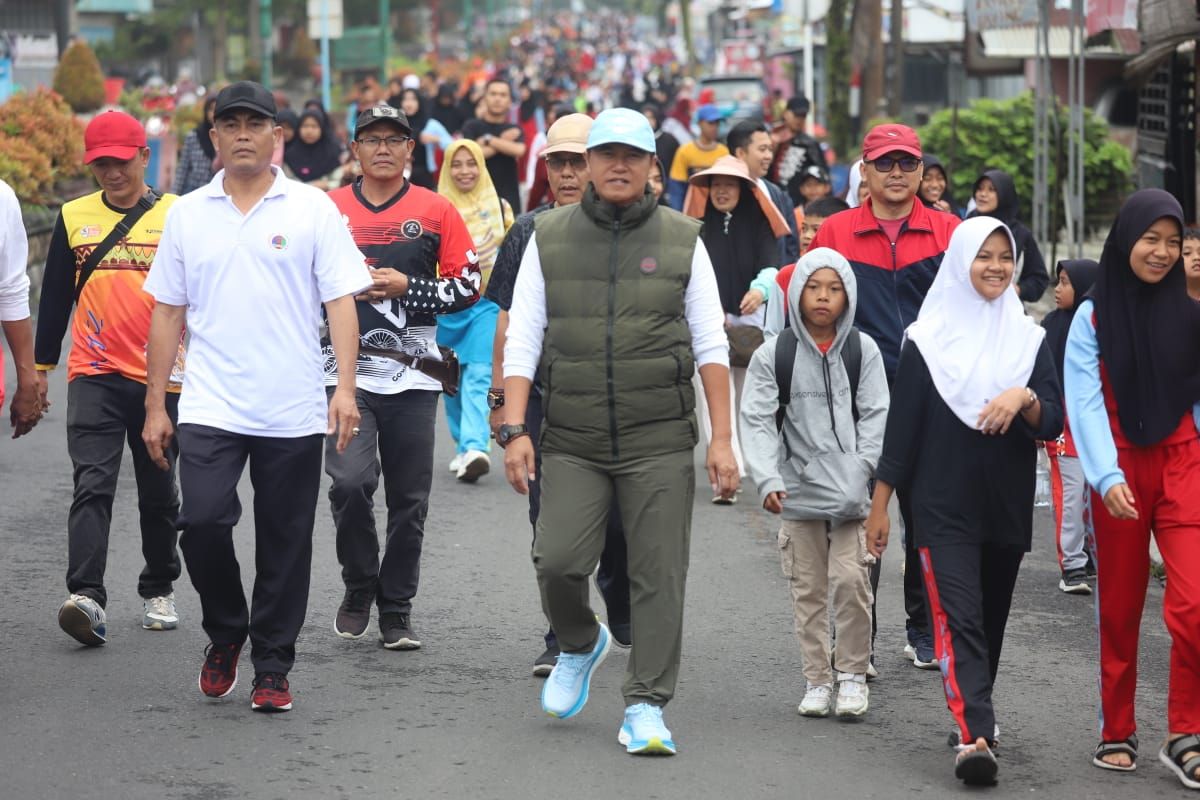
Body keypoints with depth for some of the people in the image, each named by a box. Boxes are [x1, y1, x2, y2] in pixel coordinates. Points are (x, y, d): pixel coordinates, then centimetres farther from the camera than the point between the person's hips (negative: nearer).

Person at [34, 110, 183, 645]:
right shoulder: (74, 218, 7)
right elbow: (55, 296, 12)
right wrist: (41, 368, 13)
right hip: (94, 378, 0)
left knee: (158, 494, 12)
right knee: (92, 486, -14)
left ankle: (159, 591, 28)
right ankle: (86, 596, -24)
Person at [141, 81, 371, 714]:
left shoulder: (312, 209, 3)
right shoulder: (187, 214, 9)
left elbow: (341, 300, 0)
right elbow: (167, 313, 12)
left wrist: (345, 386, -12)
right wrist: (155, 406, 8)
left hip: (293, 412, -1)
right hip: (210, 407, 1)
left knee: (284, 546, 3)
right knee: (201, 520, -14)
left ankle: (272, 668, 16)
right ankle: (225, 633, 12)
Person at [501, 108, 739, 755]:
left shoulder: (682, 241, 6)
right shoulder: (549, 239, 7)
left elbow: (711, 346, 6)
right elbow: (522, 342, 6)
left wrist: (722, 439, -1)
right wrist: (514, 429, -5)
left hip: (660, 441, 0)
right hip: (573, 441, 0)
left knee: (658, 576, -3)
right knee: (557, 561, -10)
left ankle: (646, 705, 6)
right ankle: (580, 645, 21)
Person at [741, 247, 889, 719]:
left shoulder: (862, 350, 2)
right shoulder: (774, 355, -1)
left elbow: (875, 415, 1)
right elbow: (757, 420, -6)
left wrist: (860, 471, -11)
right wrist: (767, 480, -18)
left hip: (850, 492, -1)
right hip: (799, 490, 1)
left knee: (850, 579, -10)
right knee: (808, 588, 6)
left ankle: (853, 674, 4)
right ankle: (817, 679, 16)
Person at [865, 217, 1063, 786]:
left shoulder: (1029, 339, 8)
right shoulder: (926, 339, 1)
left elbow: (1053, 425, 3)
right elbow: (901, 425, 2)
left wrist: (1025, 398, -19)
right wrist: (879, 504, 1)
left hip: (1007, 506, 3)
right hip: (944, 505, -3)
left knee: (991, 617, 12)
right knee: (958, 617, -14)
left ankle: (974, 713, 29)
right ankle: (973, 735, -25)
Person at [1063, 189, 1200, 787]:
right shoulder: (1093, 316, -1)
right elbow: (1084, 400, -11)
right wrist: (1106, 475, -21)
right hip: (1120, 472, 0)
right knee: (1120, 608, 9)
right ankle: (1117, 732, 23)